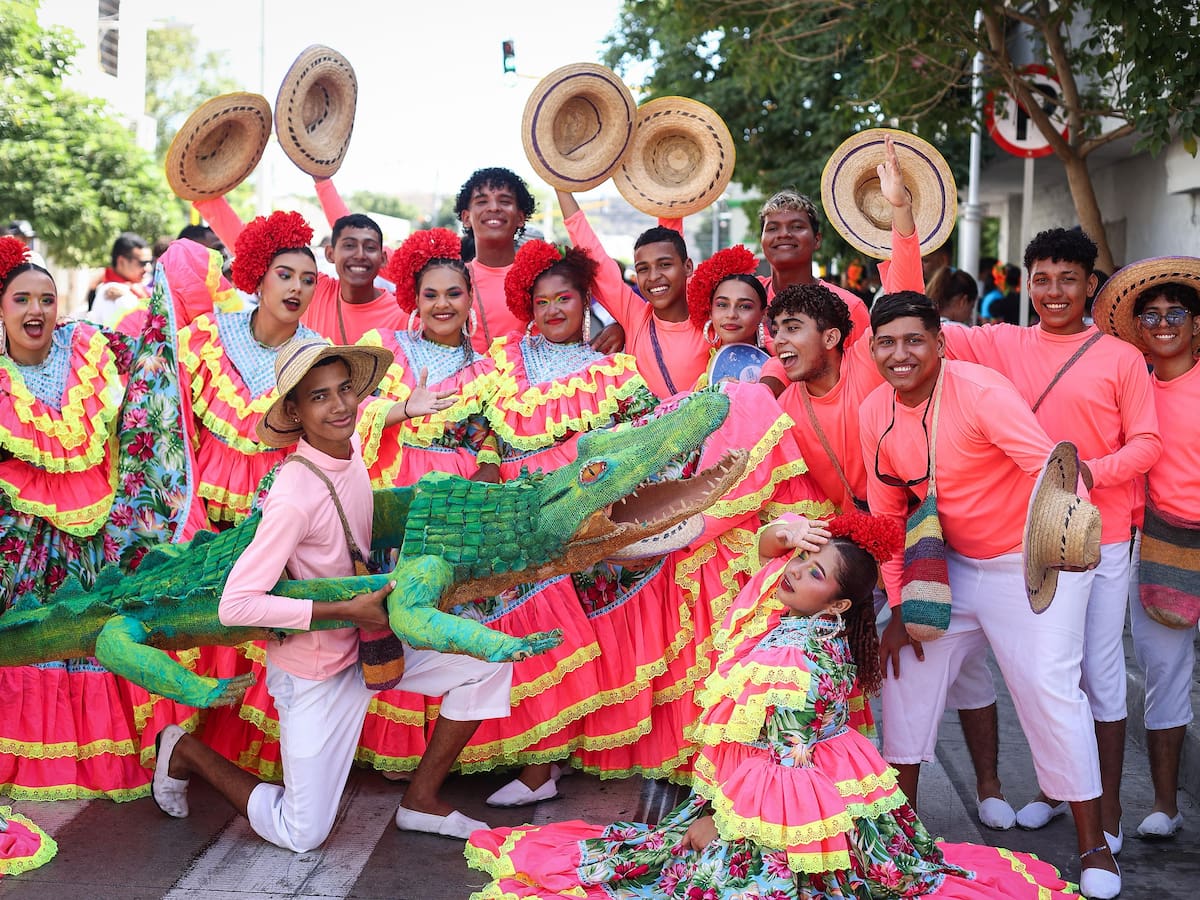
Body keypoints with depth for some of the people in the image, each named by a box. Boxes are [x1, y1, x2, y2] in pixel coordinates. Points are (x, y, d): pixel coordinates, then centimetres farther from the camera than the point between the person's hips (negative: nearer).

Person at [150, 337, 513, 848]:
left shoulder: (349, 450, -9)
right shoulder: (296, 498, -32)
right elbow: (235, 605, -32)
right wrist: (348, 610, -29)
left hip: (365, 644, 7)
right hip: (315, 674, -7)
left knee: (487, 664, -5)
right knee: (301, 836, 3)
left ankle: (421, 800, 10)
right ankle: (184, 752, 24)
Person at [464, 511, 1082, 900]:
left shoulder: (802, 667, -26)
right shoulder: (786, 612, -2)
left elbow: (781, 764, -23)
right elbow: (766, 551, 14)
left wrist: (717, 818, -15)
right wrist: (782, 533, -10)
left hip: (780, 811, -10)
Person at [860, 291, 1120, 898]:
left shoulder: (980, 391, -23)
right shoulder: (875, 413, -4)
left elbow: (1050, 464, -33)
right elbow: (886, 512, 4)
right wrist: (897, 608, 1)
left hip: (1035, 563, -6)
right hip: (958, 567, 6)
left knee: (1047, 686, -11)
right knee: (909, 667, 5)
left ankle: (1093, 846, 3)